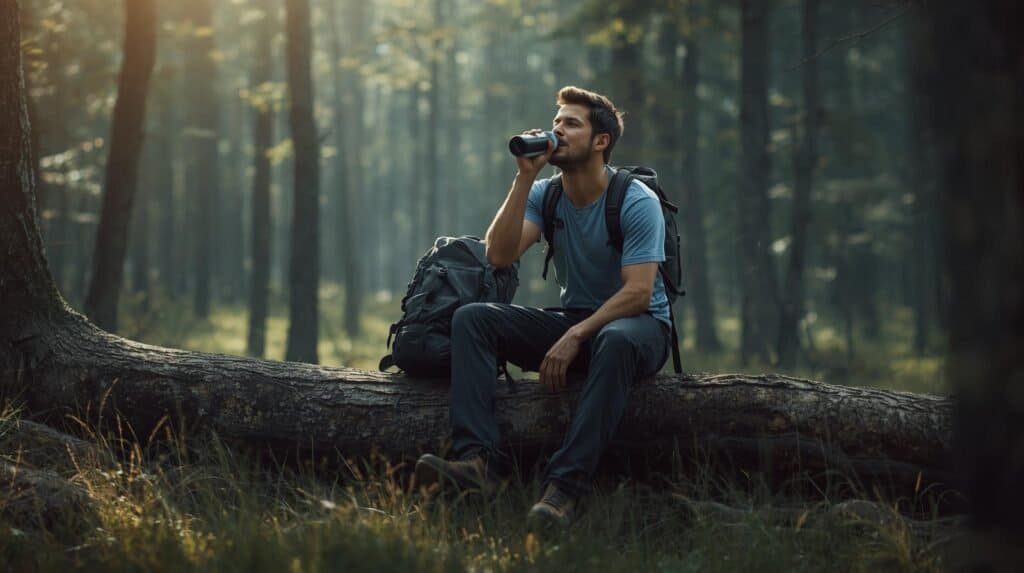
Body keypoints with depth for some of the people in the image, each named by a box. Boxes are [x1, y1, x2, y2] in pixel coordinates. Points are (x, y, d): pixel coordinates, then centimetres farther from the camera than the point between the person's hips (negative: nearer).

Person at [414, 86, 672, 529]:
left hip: (638, 324, -5)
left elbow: (638, 293, -21)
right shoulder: (544, 194, 3)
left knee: (614, 341, -43)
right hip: (573, 319, 6)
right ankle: (480, 459, -32)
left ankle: (566, 485, -46)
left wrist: (574, 337, -30)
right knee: (471, 318, -15)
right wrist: (525, 177, -17)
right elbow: (500, 255, -12)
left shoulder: (637, 202, -13)